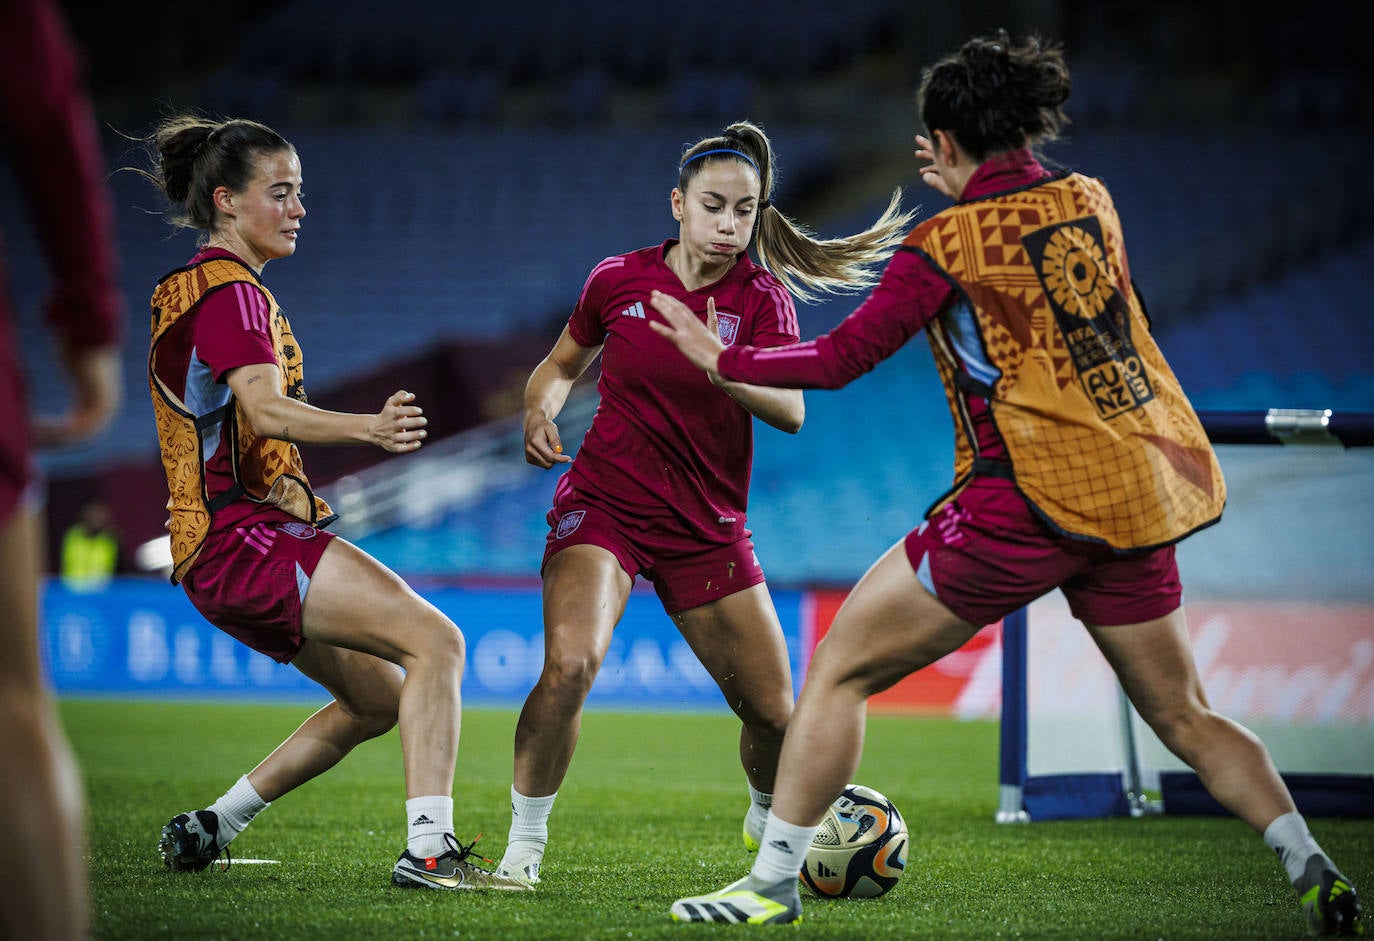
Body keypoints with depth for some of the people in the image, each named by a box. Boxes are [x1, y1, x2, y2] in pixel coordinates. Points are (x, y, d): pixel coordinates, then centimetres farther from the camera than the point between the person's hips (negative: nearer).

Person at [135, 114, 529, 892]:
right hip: (247, 536, -11)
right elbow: (266, 411, -28)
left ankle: (209, 829, 19)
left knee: (381, 696, 17)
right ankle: (428, 850, -29)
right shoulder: (228, 290, -12)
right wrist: (370, 429, -42)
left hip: (231, 543, 11)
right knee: (435, 639, -20)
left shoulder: (203, 288, 20)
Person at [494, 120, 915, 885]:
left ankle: (770, 820, 38)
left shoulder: (763, 298, -4)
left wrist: (722, 368, -38)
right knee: (570, 663, -28)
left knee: (773, 713, 3)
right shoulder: (617, 281, -2)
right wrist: (539, 413, -6)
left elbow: (790, 412, -20)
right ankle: (525, 844, -13)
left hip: (708, 527, 1)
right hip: (603, 506, -1)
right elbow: (563, 366, 16)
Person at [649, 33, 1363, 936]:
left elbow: (841, 359, -5)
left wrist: (722, 358, 8)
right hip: (1138, 489, 6)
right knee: (1185, 717, 18)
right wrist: (972, 192, 36)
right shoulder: (1091, 200, 8)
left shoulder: (948, 241, -8)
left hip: (1028, 499, -6)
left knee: (839, 670, 3)